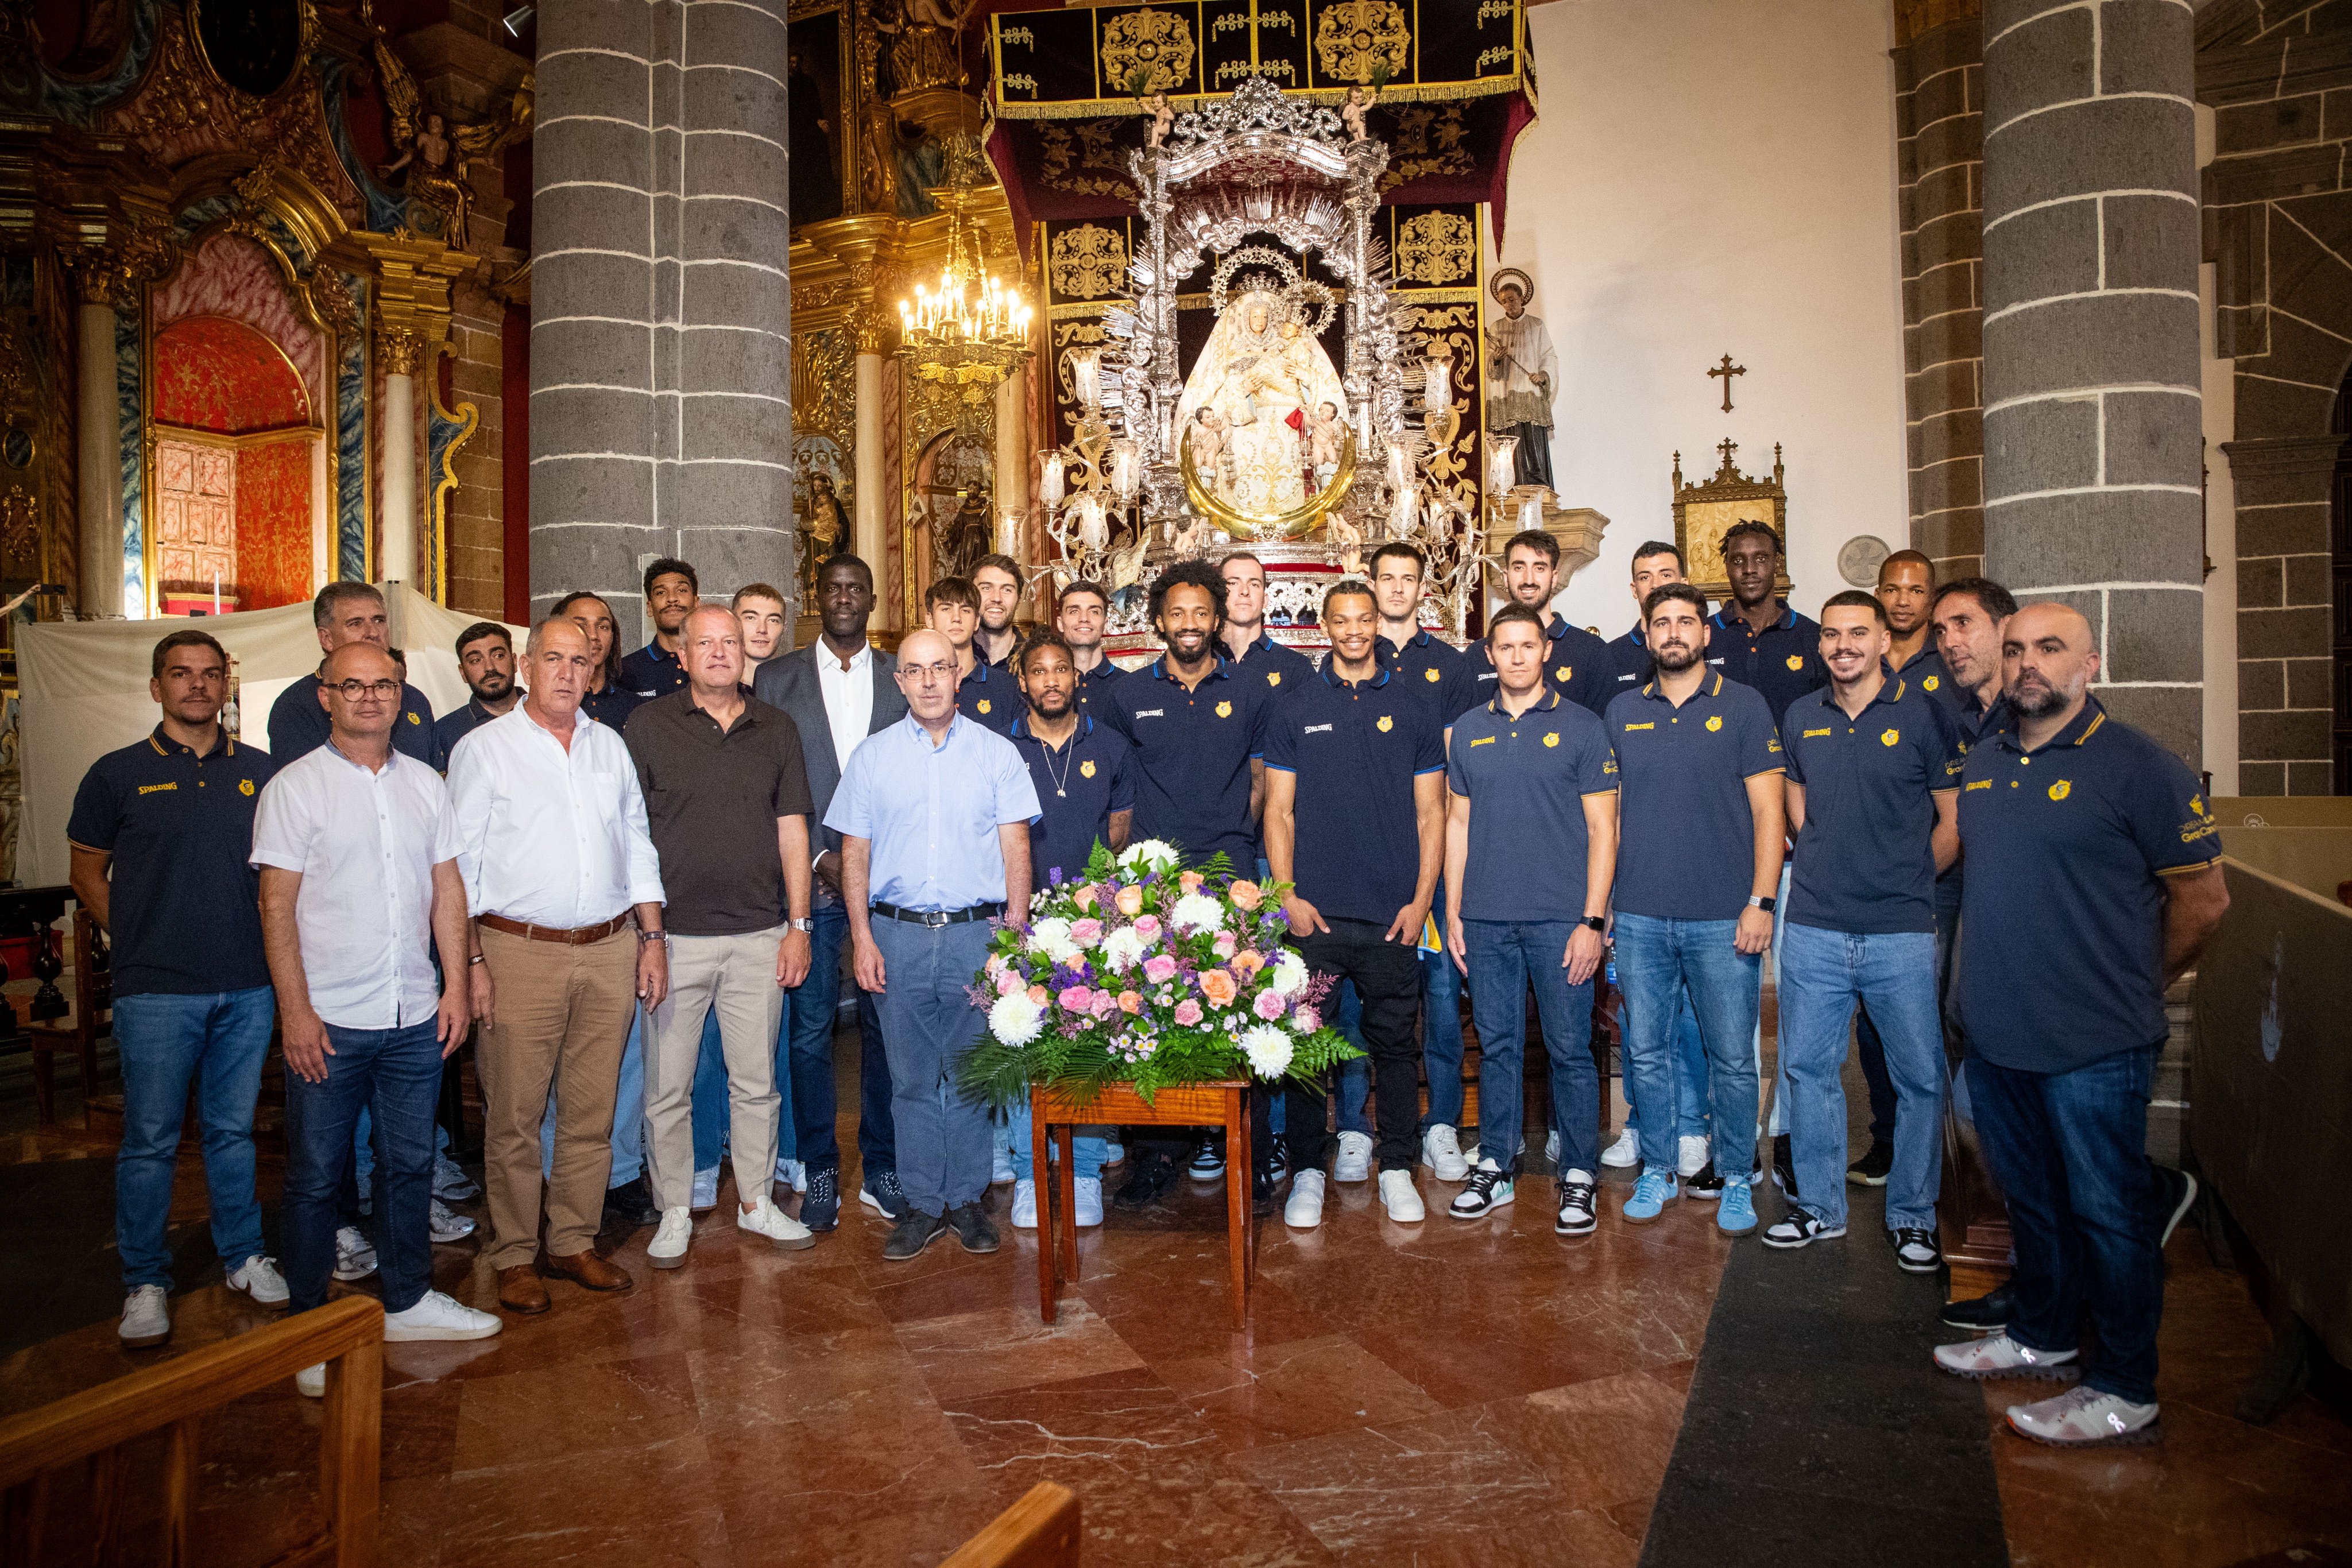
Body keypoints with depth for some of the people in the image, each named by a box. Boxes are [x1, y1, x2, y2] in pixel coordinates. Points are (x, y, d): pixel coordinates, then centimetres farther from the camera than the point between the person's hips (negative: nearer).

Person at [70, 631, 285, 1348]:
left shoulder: (261, 772, 6)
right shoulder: (119, 774, 0)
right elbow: (88, 873, 7)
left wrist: (270, 939, 3)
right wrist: (137, 939, 0)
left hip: (247, 987, 2)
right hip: (157, 992, -2)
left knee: (234, 1131, 13)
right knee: (150, 1142, 4)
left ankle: (244, 1256, 27)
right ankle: (145, 1283, 17)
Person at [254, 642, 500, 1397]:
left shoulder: (425, 784, 9)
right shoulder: (295, 787, -4)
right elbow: (277, 903, -7)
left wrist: (456, 985, 5)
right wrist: (294, 1009, -12)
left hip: (415, 1017, 4)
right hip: (329, 1021, -4)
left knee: (410, 1165, 14)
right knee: (316, 1176, 6)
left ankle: (408, 1300, 29)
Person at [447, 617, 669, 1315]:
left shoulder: (610, 746, 13)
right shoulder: (484, 748, 1)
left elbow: (637, 845, 17)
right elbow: (460, 863, -2)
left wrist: (652, 937, 10)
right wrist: (471, 961, -9)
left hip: (610, 951, 4)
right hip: (520, 951, -4)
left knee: (591, 1112, 9)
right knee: (515, 1116, 1)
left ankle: (573, 1243, 22)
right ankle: (515, 1255, 15)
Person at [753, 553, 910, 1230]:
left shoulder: (904, 678, 8)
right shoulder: (777, 681, 6)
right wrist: (821, 858, -7)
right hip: (809, 878, 0)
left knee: (886, 1024, 5)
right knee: (809, 1030, 2)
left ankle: (882, 1168, 17)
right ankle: (819, 1171, 15)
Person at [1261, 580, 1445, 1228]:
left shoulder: (1413, 711, 8)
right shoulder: (1294, 712, 7)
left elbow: (1430, 814, 7)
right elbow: (1279, 812, 5)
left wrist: (1421, 899, -3)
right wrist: (1286, 894, -5)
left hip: (1393, 914, 0)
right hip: (1313, 912, 0)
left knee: (1394, 1041, 7)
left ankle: (1397, 1168, 21)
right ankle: (1307, 1171, 16)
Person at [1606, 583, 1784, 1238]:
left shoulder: (1742, 705, 2)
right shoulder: (1622, 712, 10)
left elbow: (1767, 810, -1)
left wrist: (1761, 901, -9)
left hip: (1723, 919, -2)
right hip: (1639, 918, 3)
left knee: (1732, 1057, 3)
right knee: (1646, 1052, 9)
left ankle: (1735, 1178, 20)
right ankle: (1658, 1170, 24)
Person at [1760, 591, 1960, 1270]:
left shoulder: (1923, 712, -3)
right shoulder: (1801, 717, 8)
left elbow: (1954, 822, 2)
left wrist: (1907, 880, 5)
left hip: (1901, 932, -3)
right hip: (1813, 927, 3)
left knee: (1919, 1076, 4)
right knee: (1808, 1067, 9)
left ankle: (1913, 1216, 21)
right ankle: (1819, 1206, 24)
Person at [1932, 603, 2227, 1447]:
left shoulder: (2139, 766, -11)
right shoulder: (1982, 761, 9)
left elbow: (2204, 898, -7)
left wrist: (2132, 987, 3)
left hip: (2093, 1044, -6)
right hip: (1996, 1032, 6)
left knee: (2106, 1211, 5)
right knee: (2032, 1197, 20)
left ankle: (2123, 1391, 19)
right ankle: (2043, 1336, 38)